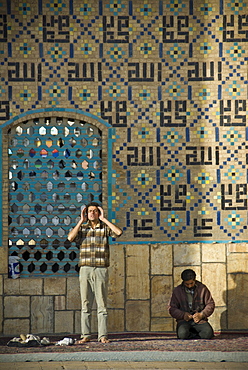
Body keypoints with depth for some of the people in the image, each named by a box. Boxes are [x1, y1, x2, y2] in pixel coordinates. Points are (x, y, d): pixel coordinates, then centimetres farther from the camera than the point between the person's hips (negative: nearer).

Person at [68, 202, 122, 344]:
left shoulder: (105, 228, 6)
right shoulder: (82, 228, 11)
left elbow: (119, 232, -13)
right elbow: (70, 238, -6)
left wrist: (104, 219, -7)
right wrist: (81, 221, -3)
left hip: (101, 270, -2)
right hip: (85, 270, 2)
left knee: (102, 304, 0)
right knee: (85, 304, 3)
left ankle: (103, 335, 4)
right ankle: (86, 335, 7)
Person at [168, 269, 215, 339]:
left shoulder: (202, 288, 6)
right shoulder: (177, 291, 5)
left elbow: (210, 304, 8)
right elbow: (172, 309, 5)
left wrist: (202, 314, -10)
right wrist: (183, 315, -13)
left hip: (199, 320, 0)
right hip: (184, 320, 0)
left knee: (208, 333, -31)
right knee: (182, 334, -35)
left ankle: (191, 335, -2)